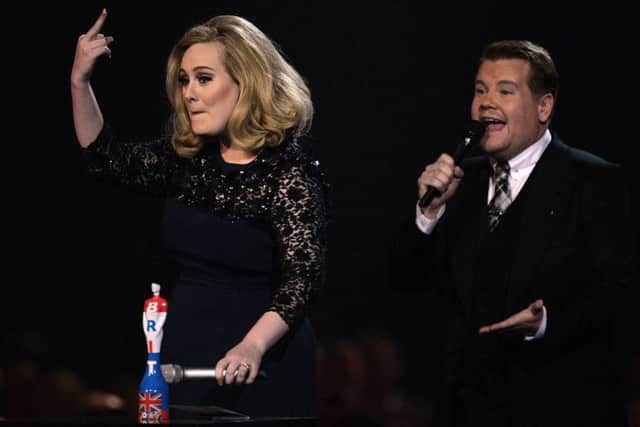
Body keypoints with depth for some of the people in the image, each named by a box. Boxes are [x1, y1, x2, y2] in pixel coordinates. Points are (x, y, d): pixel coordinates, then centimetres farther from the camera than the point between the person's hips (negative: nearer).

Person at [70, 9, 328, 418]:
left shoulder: (289, 169, -13)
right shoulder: (188, 158, 6)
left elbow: (302, 276, -20)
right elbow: (109, 159, 18)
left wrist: (253, 346, -35)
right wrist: (80, 81, 4)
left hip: (259, 364, -6)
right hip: (185, 354, 6)